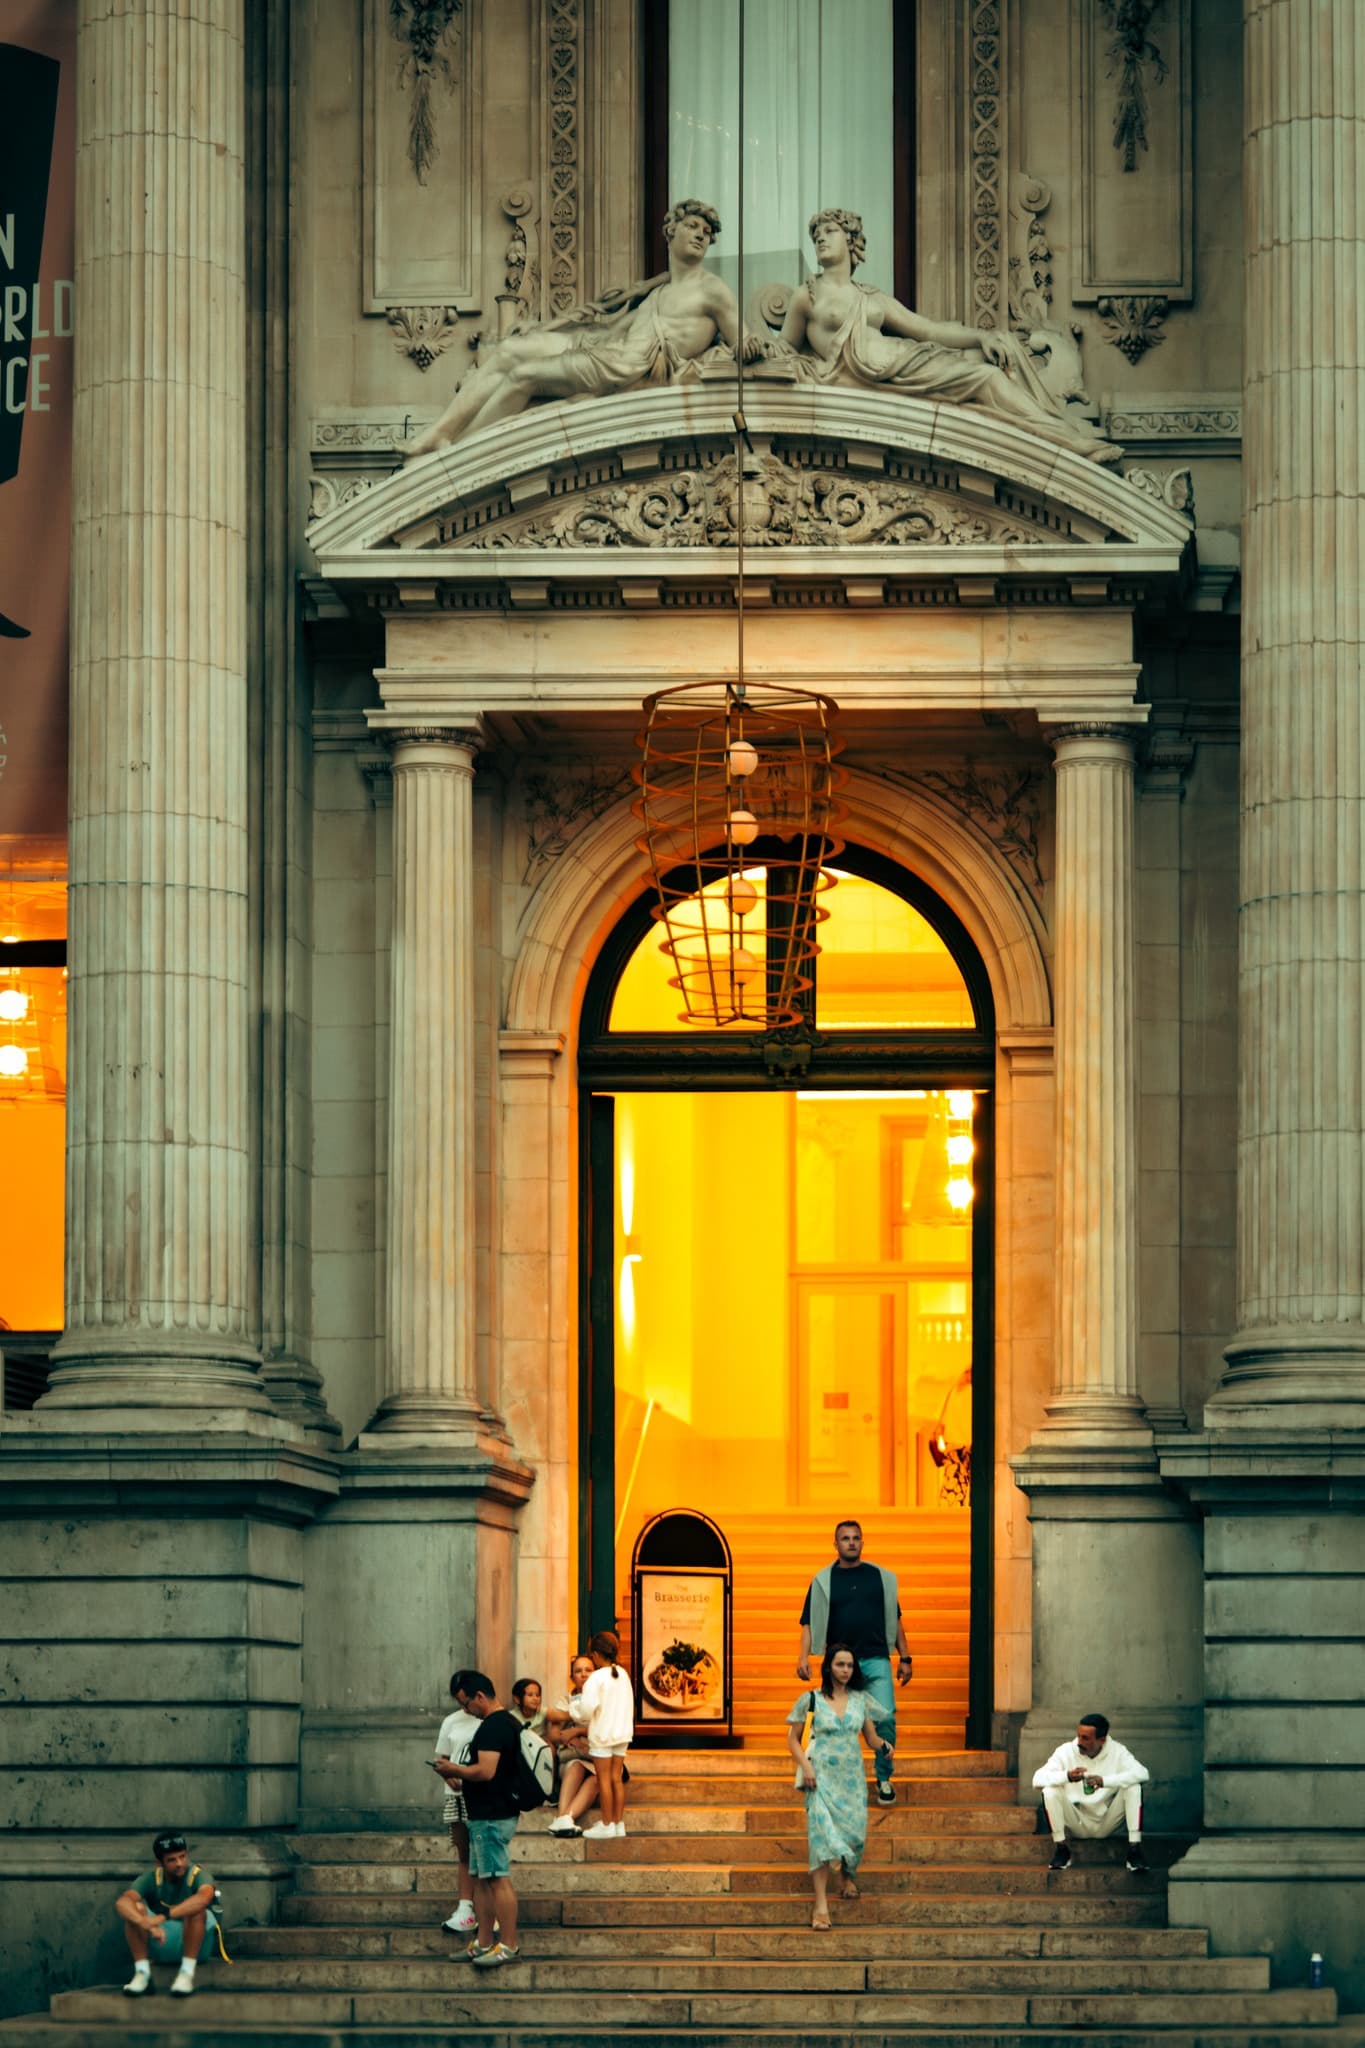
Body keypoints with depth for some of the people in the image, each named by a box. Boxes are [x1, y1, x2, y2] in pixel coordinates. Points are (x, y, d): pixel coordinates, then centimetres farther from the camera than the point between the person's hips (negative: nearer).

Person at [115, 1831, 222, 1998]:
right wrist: (147, 1924, -48)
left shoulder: (198, 1875, -16)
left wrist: (163, 1916, -50)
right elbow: (121, 1902, -27)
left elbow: (204, 1897, -41)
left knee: (196, 1910, -33)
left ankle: (187, 1973, -26)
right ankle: (142, 1973, -20)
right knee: (136, 1908, -23)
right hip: (160, 1945, 2)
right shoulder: (152, 1878, -9)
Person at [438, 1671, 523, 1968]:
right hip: (494, 1813, 11)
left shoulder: (493, 1727, -17)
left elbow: (485, 1771, -26)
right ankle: (484, 1944, 18)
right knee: (482, 1880, 14)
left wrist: (455, 1770, -10)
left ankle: (509, 1946, -8)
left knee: (498, 1880, -9)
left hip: (491, 1818, -11)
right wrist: (461, 1772, 20)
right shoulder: (509, 1722, 17)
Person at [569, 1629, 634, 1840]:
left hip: (602, 1734, -6)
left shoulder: (596, 1679, -14)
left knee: (604, 1779, -2)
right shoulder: (623, 1675, 7)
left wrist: (574, 1708, 2)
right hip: (622, 1733, 6)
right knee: (617, 1778, 10)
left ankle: (607, 1825, -1)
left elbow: (588, 1709, -18)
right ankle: (618, 1823, 12)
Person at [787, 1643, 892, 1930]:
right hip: (822, 1777, -3)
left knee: (855, 1831, 3)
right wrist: (806, 1766, -12)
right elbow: (793, 1739, 3)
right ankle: (821, 1903, -16)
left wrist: (882, 1744, -11)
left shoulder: (861, 1699, 7)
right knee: (822, 1833, -14)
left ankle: (848, 1876, 38)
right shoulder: (811, 1700, -1)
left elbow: (871, 1739, 12)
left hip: (852, 1777, 3)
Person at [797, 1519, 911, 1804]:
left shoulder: (881, 1577, 11)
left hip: (876, 1660, 0)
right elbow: (809, 1622, 5)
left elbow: (895, 1620, 16)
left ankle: (884, 1778, 2)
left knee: (884, 1718, -13)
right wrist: (803, 1656, -10)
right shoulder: (823, 1581, 7)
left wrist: (905, 1658, 13)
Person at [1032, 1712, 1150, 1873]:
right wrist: (1067, 1776, -39)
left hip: (1107, 1824, 0)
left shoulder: (1116, 1752, -9)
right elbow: (1038, 1778, -19)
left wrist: (1104, 1781, -38)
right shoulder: (1066, 1752, -9)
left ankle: (1135, 1849, -24)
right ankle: (1061, 1849, -15)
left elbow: (1141, 1773, -26)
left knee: (1133, 1787, -23)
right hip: (1077, 1824, 0)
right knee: (1050, 1790, -24)